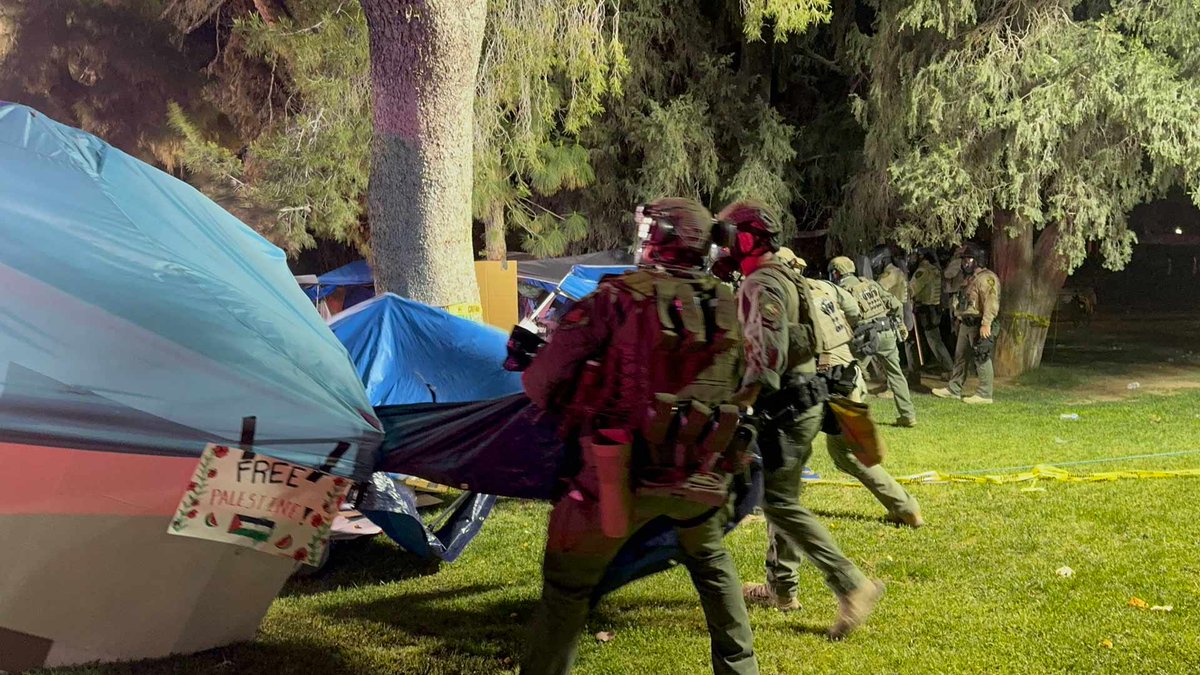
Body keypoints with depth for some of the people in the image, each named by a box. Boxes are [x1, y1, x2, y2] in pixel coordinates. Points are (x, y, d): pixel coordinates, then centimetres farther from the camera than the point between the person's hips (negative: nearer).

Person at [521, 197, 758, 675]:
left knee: (567, 585, 12)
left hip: (622, 472, -4)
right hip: (700, 474, 4)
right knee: (712, 563, 31)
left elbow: (542, 384, -7)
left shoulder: (616, 299, -10)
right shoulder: (728, 308, 2)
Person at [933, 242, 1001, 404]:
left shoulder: (986, 278, -14)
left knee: (982, 359, -7)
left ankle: (984, 394, -3)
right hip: (966, 324, 11)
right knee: (960, 357, 15)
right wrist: (959, 319, 23)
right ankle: (954, 389, 24)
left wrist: (986, 324, -29)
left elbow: (991, 303, -23)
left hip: (979, 326, -11)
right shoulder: (969, 278, 20)